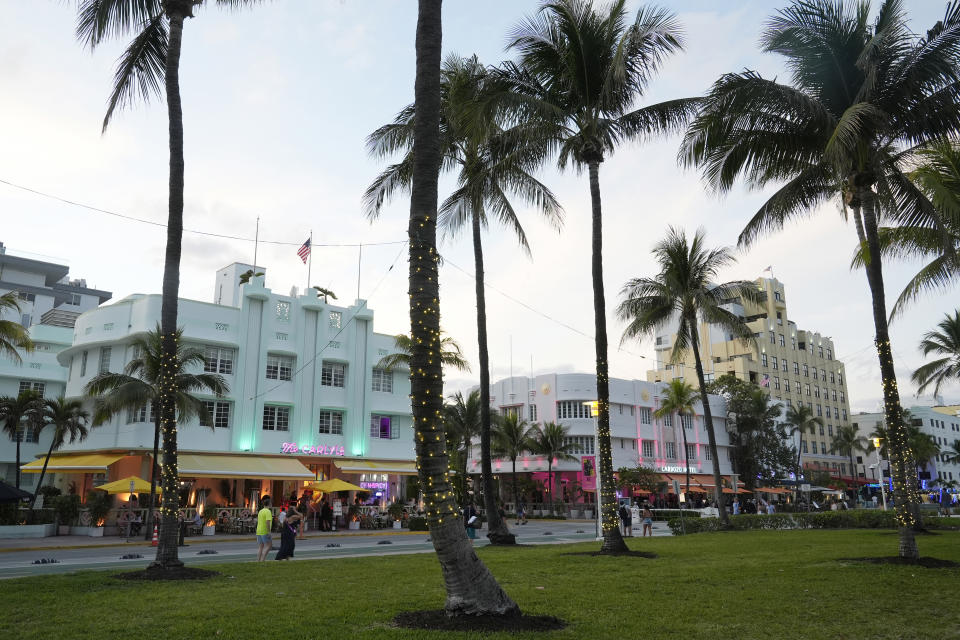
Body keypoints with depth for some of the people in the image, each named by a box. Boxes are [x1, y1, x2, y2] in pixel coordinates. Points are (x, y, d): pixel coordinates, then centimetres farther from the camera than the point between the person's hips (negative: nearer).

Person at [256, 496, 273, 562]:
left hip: (259, 531, 8)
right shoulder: (268, 511, -12)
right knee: (268, 545, -3)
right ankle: (262, 559, -11)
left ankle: (258, 560, 6)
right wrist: (269, 531, -21)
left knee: (260, 547, 10)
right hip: (265, 532, -8)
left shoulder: (260, 511, 14)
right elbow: (268, 522, -22)